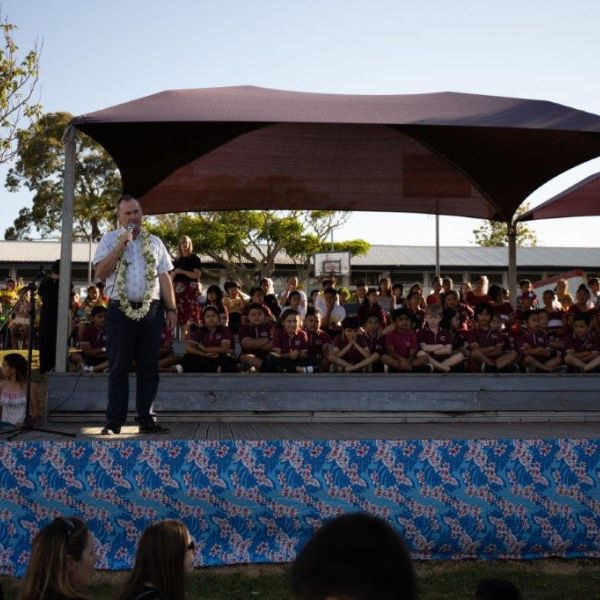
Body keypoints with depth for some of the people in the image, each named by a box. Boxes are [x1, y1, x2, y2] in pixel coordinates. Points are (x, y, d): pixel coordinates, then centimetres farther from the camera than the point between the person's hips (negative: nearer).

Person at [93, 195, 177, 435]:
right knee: (118, 367, -2)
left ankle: (146, 420, 11)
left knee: (148, 368, 4)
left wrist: (171, 308, 6)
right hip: (121, 309, -2)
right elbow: (101, 273, -4)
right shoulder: (110, 239, 8)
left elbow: (164, 277, 13)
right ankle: (114, 422, 2)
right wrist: (121, 245, -10)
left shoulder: (154, 242, 16)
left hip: (151, 310, 3)